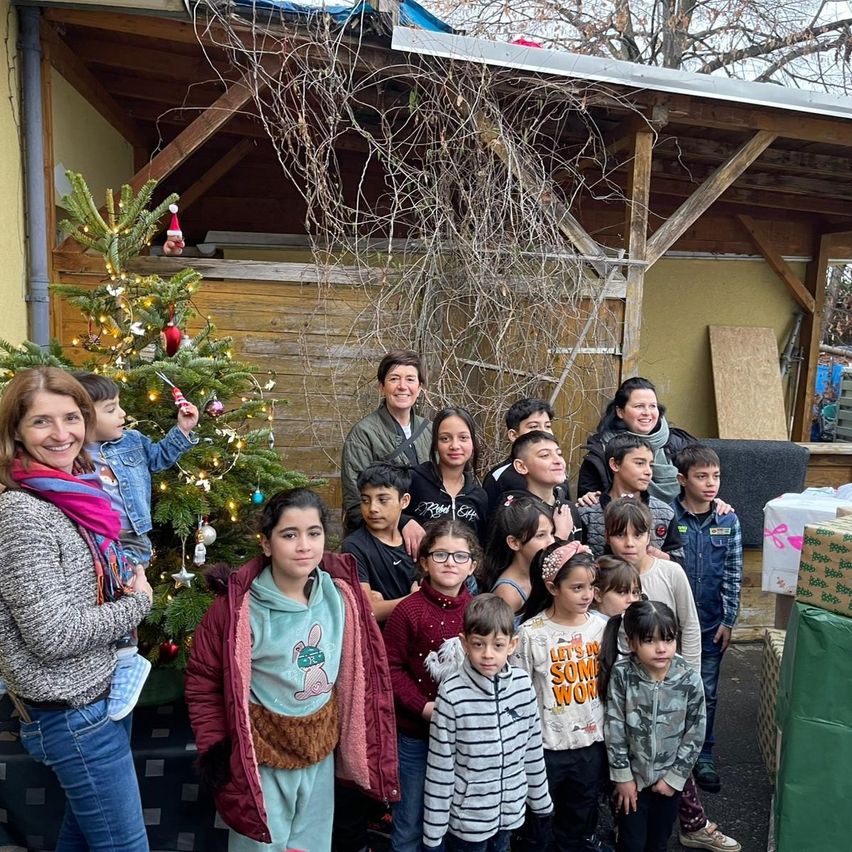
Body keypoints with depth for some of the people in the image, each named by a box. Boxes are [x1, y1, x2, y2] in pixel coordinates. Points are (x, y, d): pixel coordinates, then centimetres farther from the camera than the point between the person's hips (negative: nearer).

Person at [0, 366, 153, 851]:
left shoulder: (79, 492, 3)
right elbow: (53, 636, -23)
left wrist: (131, 585, -1)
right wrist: (138, 602, -12)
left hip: (103, 689, 8)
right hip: (74, 712, -8)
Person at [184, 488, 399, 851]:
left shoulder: (341, 594, -10)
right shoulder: (240, 607, -23)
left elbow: (357, 668, 4)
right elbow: (202, 681, -12)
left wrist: (352, 735, 7)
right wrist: (215, 749, -13)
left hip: (320, 747, 4)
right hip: (261, 752, -4)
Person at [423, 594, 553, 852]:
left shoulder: (522, 683, -8)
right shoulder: (452, 694, -20)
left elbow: (533, 747, 4)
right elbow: (439, 765, -14)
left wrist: (541, 799, 11)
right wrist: (434, 828, -10)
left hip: (510, 811, 4)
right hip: (466, 817, -4)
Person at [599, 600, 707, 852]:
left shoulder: (690, 680, -16)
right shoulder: (621, 674, -19)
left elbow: (695, 733, -7)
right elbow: (614, 728, -12)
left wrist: (675, 776, -6)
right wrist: (622, 775, -9)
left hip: (669, 777, 1)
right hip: (632, 775, -1)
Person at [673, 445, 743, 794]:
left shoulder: (728, 521, -3)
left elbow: (733, 575, 2)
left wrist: (728, 621, 1)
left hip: (712, 624, 3)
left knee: (707, 693, 14)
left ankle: (703, 757, 31)